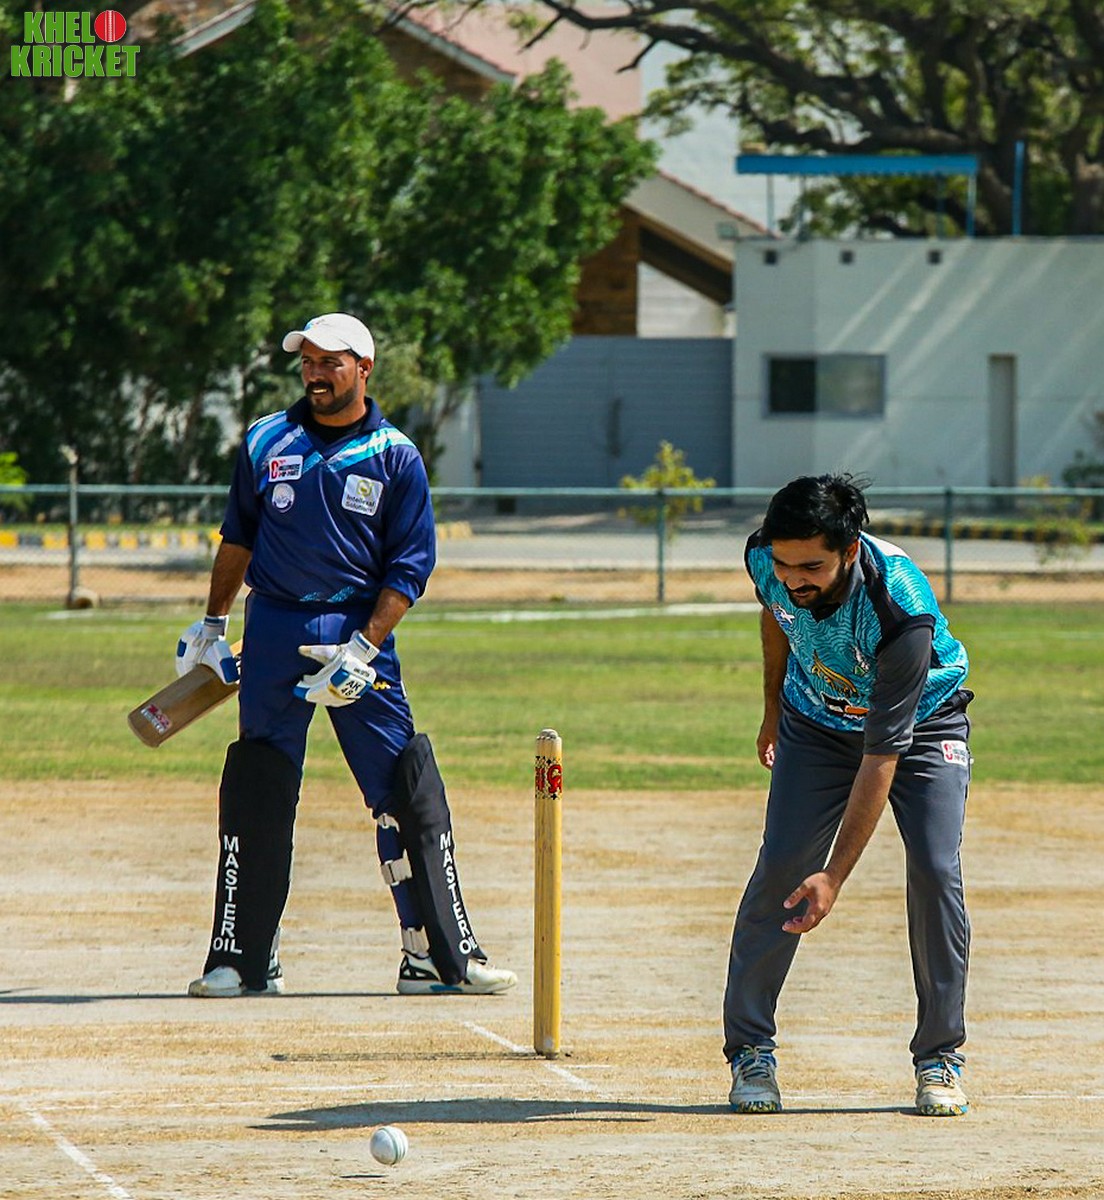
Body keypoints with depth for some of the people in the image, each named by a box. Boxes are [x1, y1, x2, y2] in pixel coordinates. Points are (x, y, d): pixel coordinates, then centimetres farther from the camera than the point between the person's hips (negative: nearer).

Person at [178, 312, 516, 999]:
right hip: (274, 632, 2)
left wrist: (361, 651, -13)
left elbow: (410, 568, -4)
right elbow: (238, 538, 19)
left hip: (361, 630, -2)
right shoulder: (267, 444, 7)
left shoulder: (396, 457, -1)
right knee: (255, 796, 1)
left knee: (410, 791, -6)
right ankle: (242, 961, 7)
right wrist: (213, 626, 19)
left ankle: (440, 956, -1)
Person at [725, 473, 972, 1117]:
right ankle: (750, 1050, -1)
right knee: (781, 866, -11)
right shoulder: (765, 559, -26)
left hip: (920, 724, -3)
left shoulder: (903, 612, -40)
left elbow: (882, 757, -38)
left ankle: (941, 1055, -3)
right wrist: (775, 708, 15)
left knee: (935, 871, -18)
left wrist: (834, 877, -40)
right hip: (818, 720, 4)